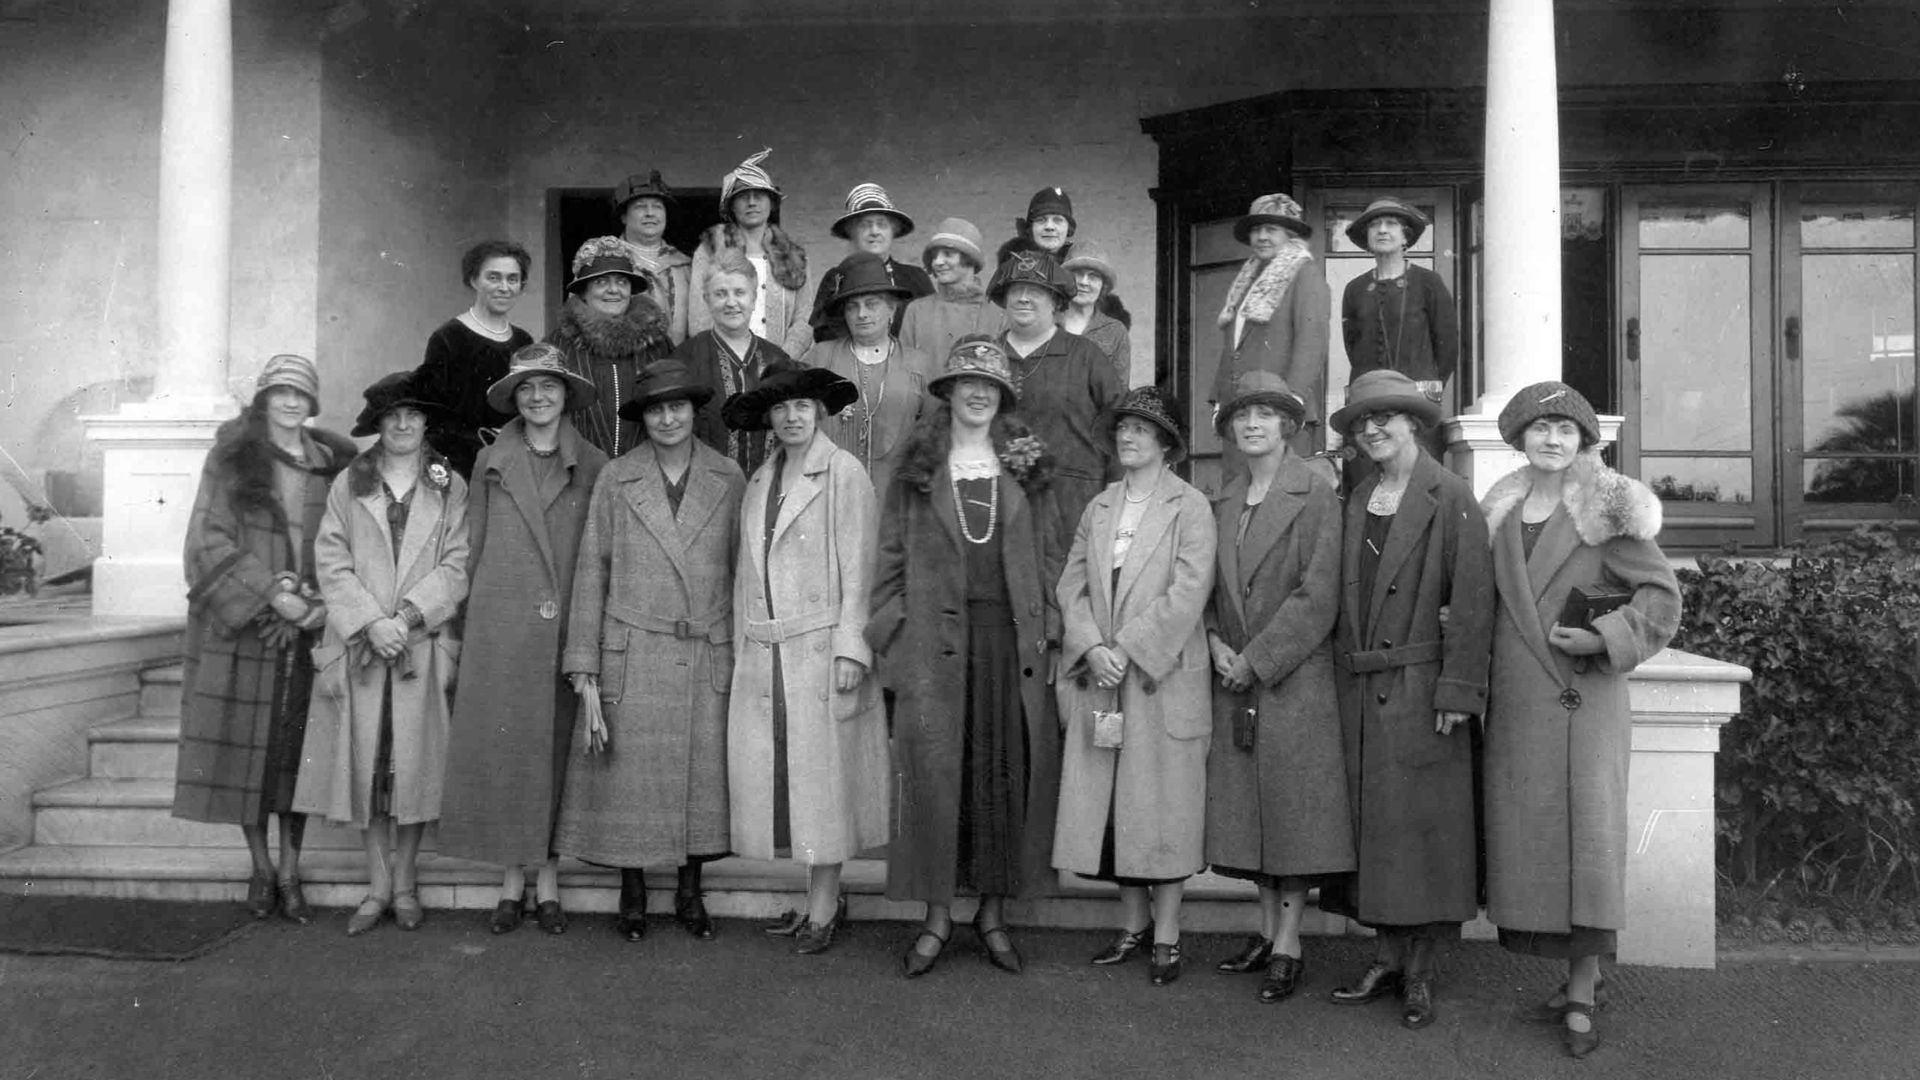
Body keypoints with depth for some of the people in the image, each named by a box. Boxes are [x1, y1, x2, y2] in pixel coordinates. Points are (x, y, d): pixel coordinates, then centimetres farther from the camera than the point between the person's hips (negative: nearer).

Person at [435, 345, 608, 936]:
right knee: (500, 745, 1)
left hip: (566, 626, -1)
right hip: (500, 625, 1)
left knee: (557, 747, 3)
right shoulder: (491, 462, 8)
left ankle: (547, 881, 15)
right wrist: (472, 619, 4)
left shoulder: (592, 465, 4)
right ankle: (511, 881, 14)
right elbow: (473, 547, 10)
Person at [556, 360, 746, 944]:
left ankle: (690, 891, 24)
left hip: (708, 655, 1)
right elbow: (592, 569, 1)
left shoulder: (728, 479, 4)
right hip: (633, 654, -1)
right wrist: (583, 659, -3)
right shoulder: (616, 480, 1)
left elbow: (741, 567, 6)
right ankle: (632, 893, 23)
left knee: (702, 773, 7)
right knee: (631, 774, 5)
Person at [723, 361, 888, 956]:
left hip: (820, 646, -6)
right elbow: (746, 572, 15)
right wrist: (742, 650, 10)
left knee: (823, 771, -1)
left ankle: (823, 908, 9)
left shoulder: (844, 473, -3)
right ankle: (823, 898, 19)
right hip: (763, 653, 6)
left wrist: (850, 647, -13)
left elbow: (859, 566, -8)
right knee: (773, 772, 6)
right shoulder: (758, 482, 15)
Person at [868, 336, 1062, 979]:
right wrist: (890, 628, -1)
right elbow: (893, 554, 8)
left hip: (1012, 636, 2)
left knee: (1009, 771, 4)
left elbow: (1045, 556, 13)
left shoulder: (1024, 466, 13)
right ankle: (937, 916, 6)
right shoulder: (917, 467, 9)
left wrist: (1046, 628, 3)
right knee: (934, 768, -6)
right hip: (935, 638, -1)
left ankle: (993, 912, 16)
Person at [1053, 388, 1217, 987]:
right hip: (1099, 678, 5)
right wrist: (1092, 648, -9)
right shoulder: (1098, 508, 13)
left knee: (1164, 804, 1)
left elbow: (1188, 590, -12)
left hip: (1164, 678, -5)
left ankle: (1166, 934, 13)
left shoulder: (1190, 507, -2)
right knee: (1108, 805, 8)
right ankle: (1134, 922, 22)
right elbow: (1072, 584, 7)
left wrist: (1126, 650, -15)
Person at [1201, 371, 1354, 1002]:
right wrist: (1216, 641, -1)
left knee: (1293, 808, 0)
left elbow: (1318, 597, -13)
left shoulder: (1315, 494, -7)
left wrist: (1255, 661, -13)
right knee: (1247, 809, 10)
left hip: (1295, 679, -6)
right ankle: (1268, 929, 24)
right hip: (1235, 682, 6)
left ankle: (1289, 947, 9)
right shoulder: (1224, 501, 12)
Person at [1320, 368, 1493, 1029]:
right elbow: (1344, 597, 13)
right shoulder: (1356, 502, 13)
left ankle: (1419, 973, 12)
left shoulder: (1449, 499, -5)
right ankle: (1386, 961, 19)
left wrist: (1458, 692, -15)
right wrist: (1341, 672, 6)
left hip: (1420, 691, -6)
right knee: (1371, 823, 9)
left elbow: (1472, 601, -10)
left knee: (1421, 824, 1)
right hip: (1358, 690, 6)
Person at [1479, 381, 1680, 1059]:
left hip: (1584, 692, -5)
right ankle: (1579, 979, 18)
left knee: (1586, 830, -7)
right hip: (1517, 698, 5)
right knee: (1527, 836, 5)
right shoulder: (1501, 513, 13)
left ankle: (1581, 998, 0)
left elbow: (1662, 595, -3)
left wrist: (1605, 638, -15)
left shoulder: (1609, 512, -2)